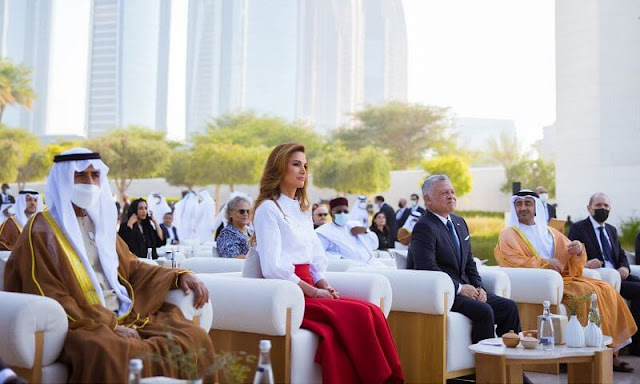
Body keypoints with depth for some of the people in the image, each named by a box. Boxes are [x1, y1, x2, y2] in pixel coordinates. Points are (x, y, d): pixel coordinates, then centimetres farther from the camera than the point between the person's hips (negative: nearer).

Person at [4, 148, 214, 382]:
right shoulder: (41, 232, -3)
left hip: (126, 318, 7)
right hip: (82, 326, -7)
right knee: (110, 353, -42)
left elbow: (131, 266, 22)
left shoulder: (99, 222, 20)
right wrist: (108, 326, -18)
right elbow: (50, 299, -11)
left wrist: (180, 276, 5)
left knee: (196, 339, -14)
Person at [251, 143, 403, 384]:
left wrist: (325, 286, 0)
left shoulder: (302, 209, 22)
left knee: (371, 311, -19)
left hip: (308, 290, 7)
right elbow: (273, 267, -12)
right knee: (360, 315, -25)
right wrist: (313, 292, -13)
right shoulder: (268, 208, -3)